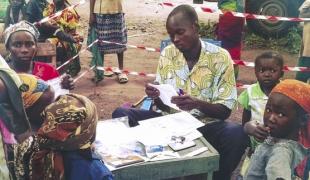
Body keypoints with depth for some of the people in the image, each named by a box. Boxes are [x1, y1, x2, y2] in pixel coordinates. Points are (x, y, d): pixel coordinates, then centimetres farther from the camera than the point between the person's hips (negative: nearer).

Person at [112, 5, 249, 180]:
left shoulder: (220, 57, -7)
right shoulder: (167, 54, 3)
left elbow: (225, 110, -8)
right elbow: (163, 106, 8)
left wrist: (197, 104, -27)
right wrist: (157, 97, -16)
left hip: (205, 124, -3)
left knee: (237, 134, -35)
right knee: (121, 114, -18)